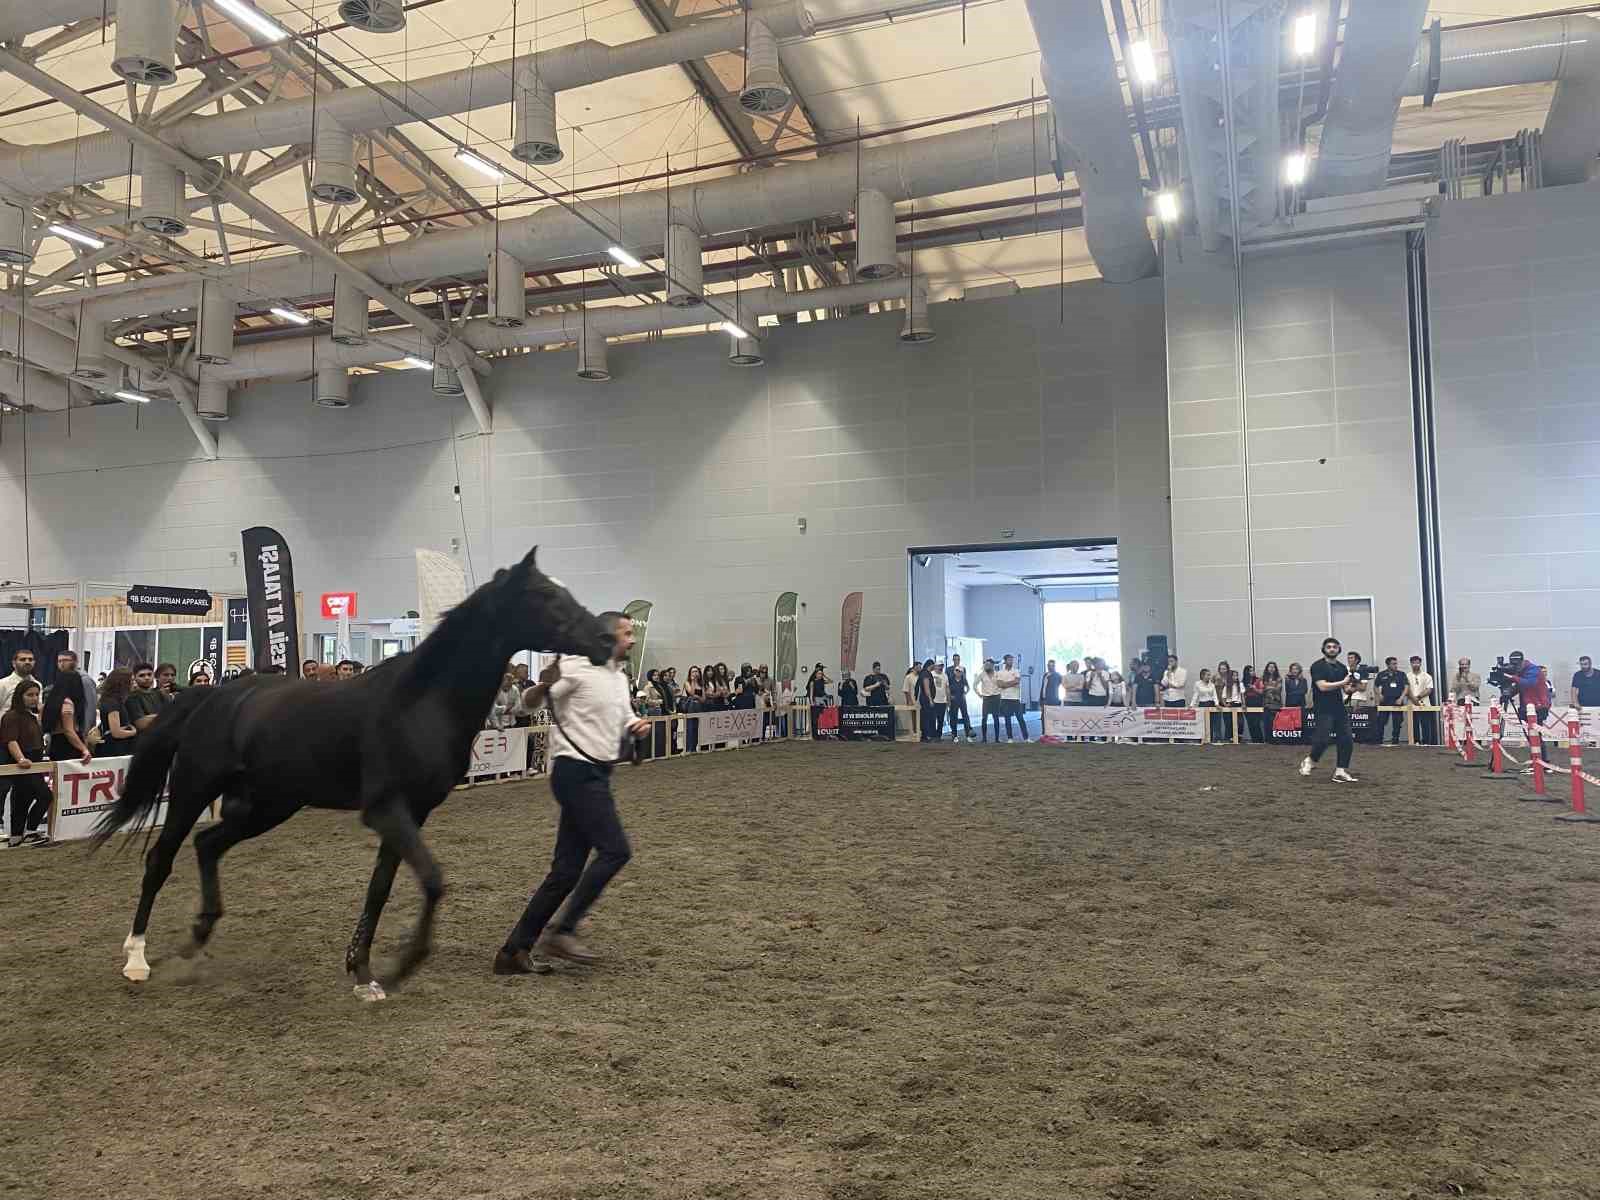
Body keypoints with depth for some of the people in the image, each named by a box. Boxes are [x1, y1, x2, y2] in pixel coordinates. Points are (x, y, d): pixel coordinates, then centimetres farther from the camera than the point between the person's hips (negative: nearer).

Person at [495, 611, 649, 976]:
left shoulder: (620, 677, 15)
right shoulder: (577, 668, -9)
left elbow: (623, 716, 27)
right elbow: (530, 702, -7)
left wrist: (636, 726, 4)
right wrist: (544, 686, -30)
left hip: (596, 775, 9)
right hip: (577, 772, -9)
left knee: (567, 869, 6)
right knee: (615, 850, -14)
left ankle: (513, 951, 12)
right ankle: (563, 932, -6)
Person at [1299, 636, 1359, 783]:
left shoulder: (1342, 667, 14)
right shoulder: (1318, 666, -6)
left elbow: (1346, 688, 17)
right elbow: (1322, 686, -17)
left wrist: (1350, 689, -6)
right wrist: (1342, 683, -17)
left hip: (1339, 709, 6)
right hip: (1324, 710, -6)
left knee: (1347, 741, -2)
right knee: (1322, 740, -14)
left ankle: (1341, 772, 5)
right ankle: (1310, 760, 13)